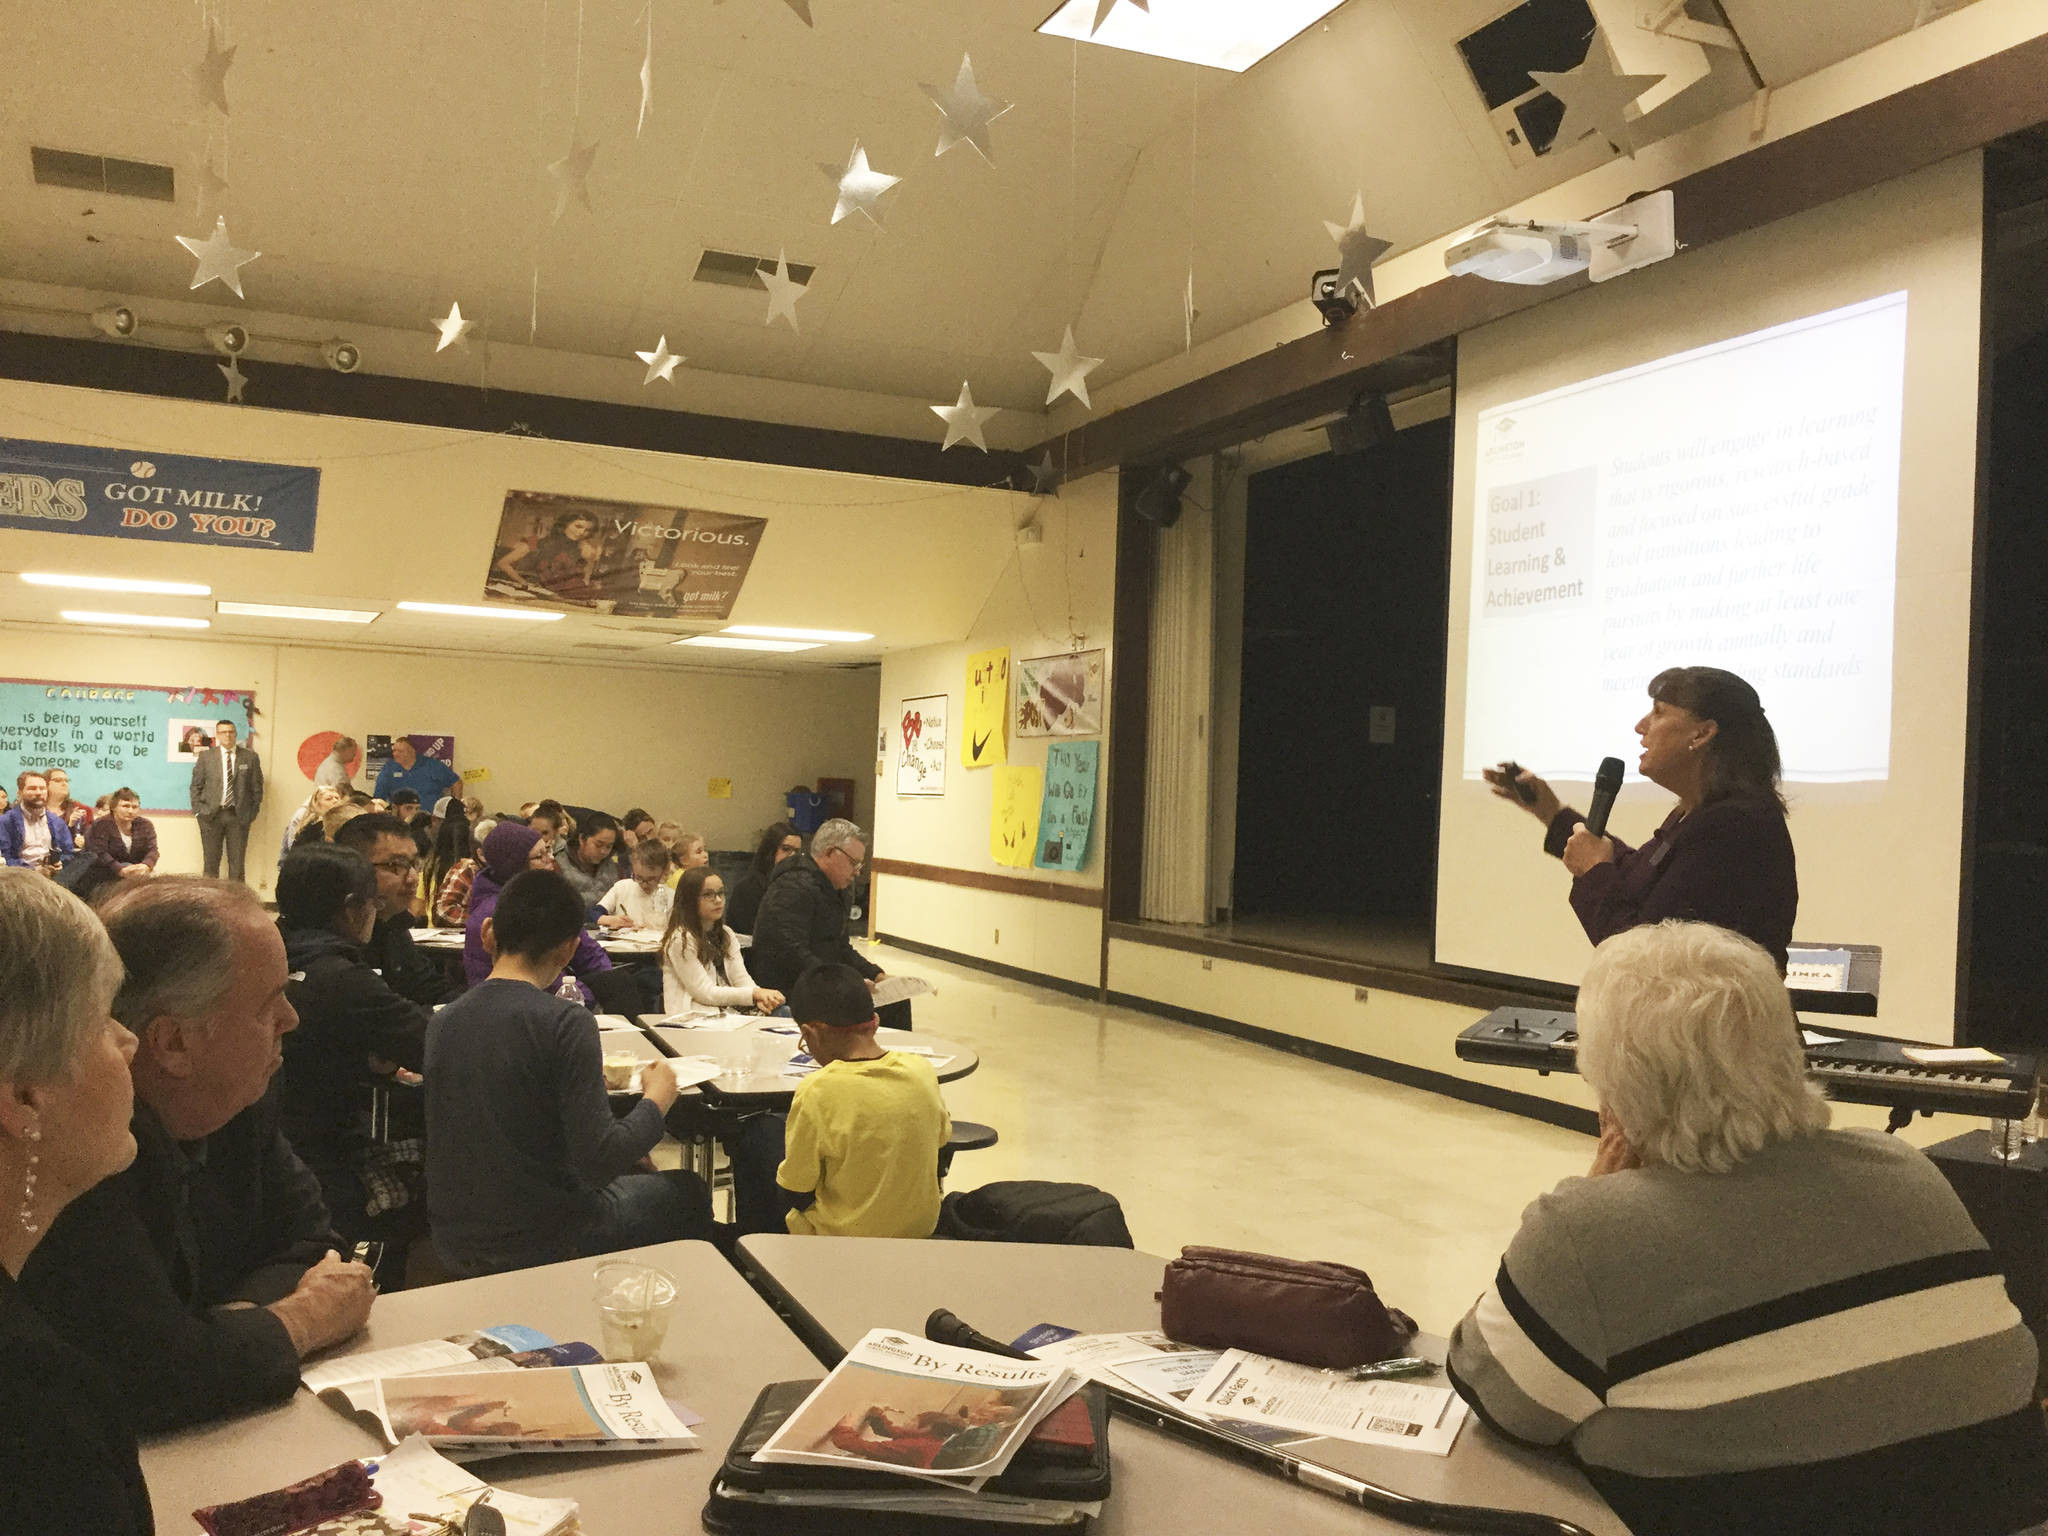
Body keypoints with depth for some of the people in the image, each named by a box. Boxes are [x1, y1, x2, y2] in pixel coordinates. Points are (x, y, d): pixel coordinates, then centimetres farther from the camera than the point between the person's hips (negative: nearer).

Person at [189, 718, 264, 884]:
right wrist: (198, 810, -1)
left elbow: (257, 787, 6)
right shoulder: (206, 756, 7)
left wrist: (252, 812, -1)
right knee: (211, 860, 4)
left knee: (237, 861, 2)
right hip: (211, 814, 0)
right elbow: (196, 785, 7)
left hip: (238, 816, 0)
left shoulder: (249, 757, 6)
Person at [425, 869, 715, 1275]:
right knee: (687, 1193, 19)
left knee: (630, 1181, 31)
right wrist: (655, 1101, -6)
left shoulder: (442, 1021, -2)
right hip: (544, 1246, -6)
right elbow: (600, 1159, -23)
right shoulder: (566, 1023, -21)